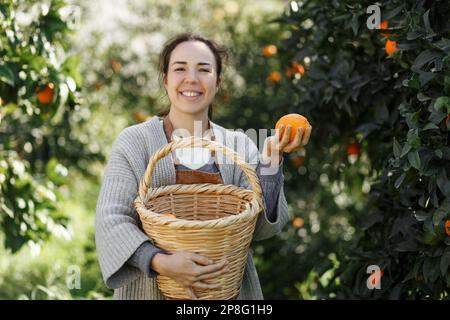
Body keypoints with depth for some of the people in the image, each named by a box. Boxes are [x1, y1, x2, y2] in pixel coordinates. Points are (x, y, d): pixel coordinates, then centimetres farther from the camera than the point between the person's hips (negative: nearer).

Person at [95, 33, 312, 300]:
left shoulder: (240, 146, 0)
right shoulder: (134, 142, -6)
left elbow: (260, 228, -8)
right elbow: (111, 220, -14)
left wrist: (270, 159, -19)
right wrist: (160, 261, -29)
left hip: (230, 290, 3)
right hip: (152, 290, -2)